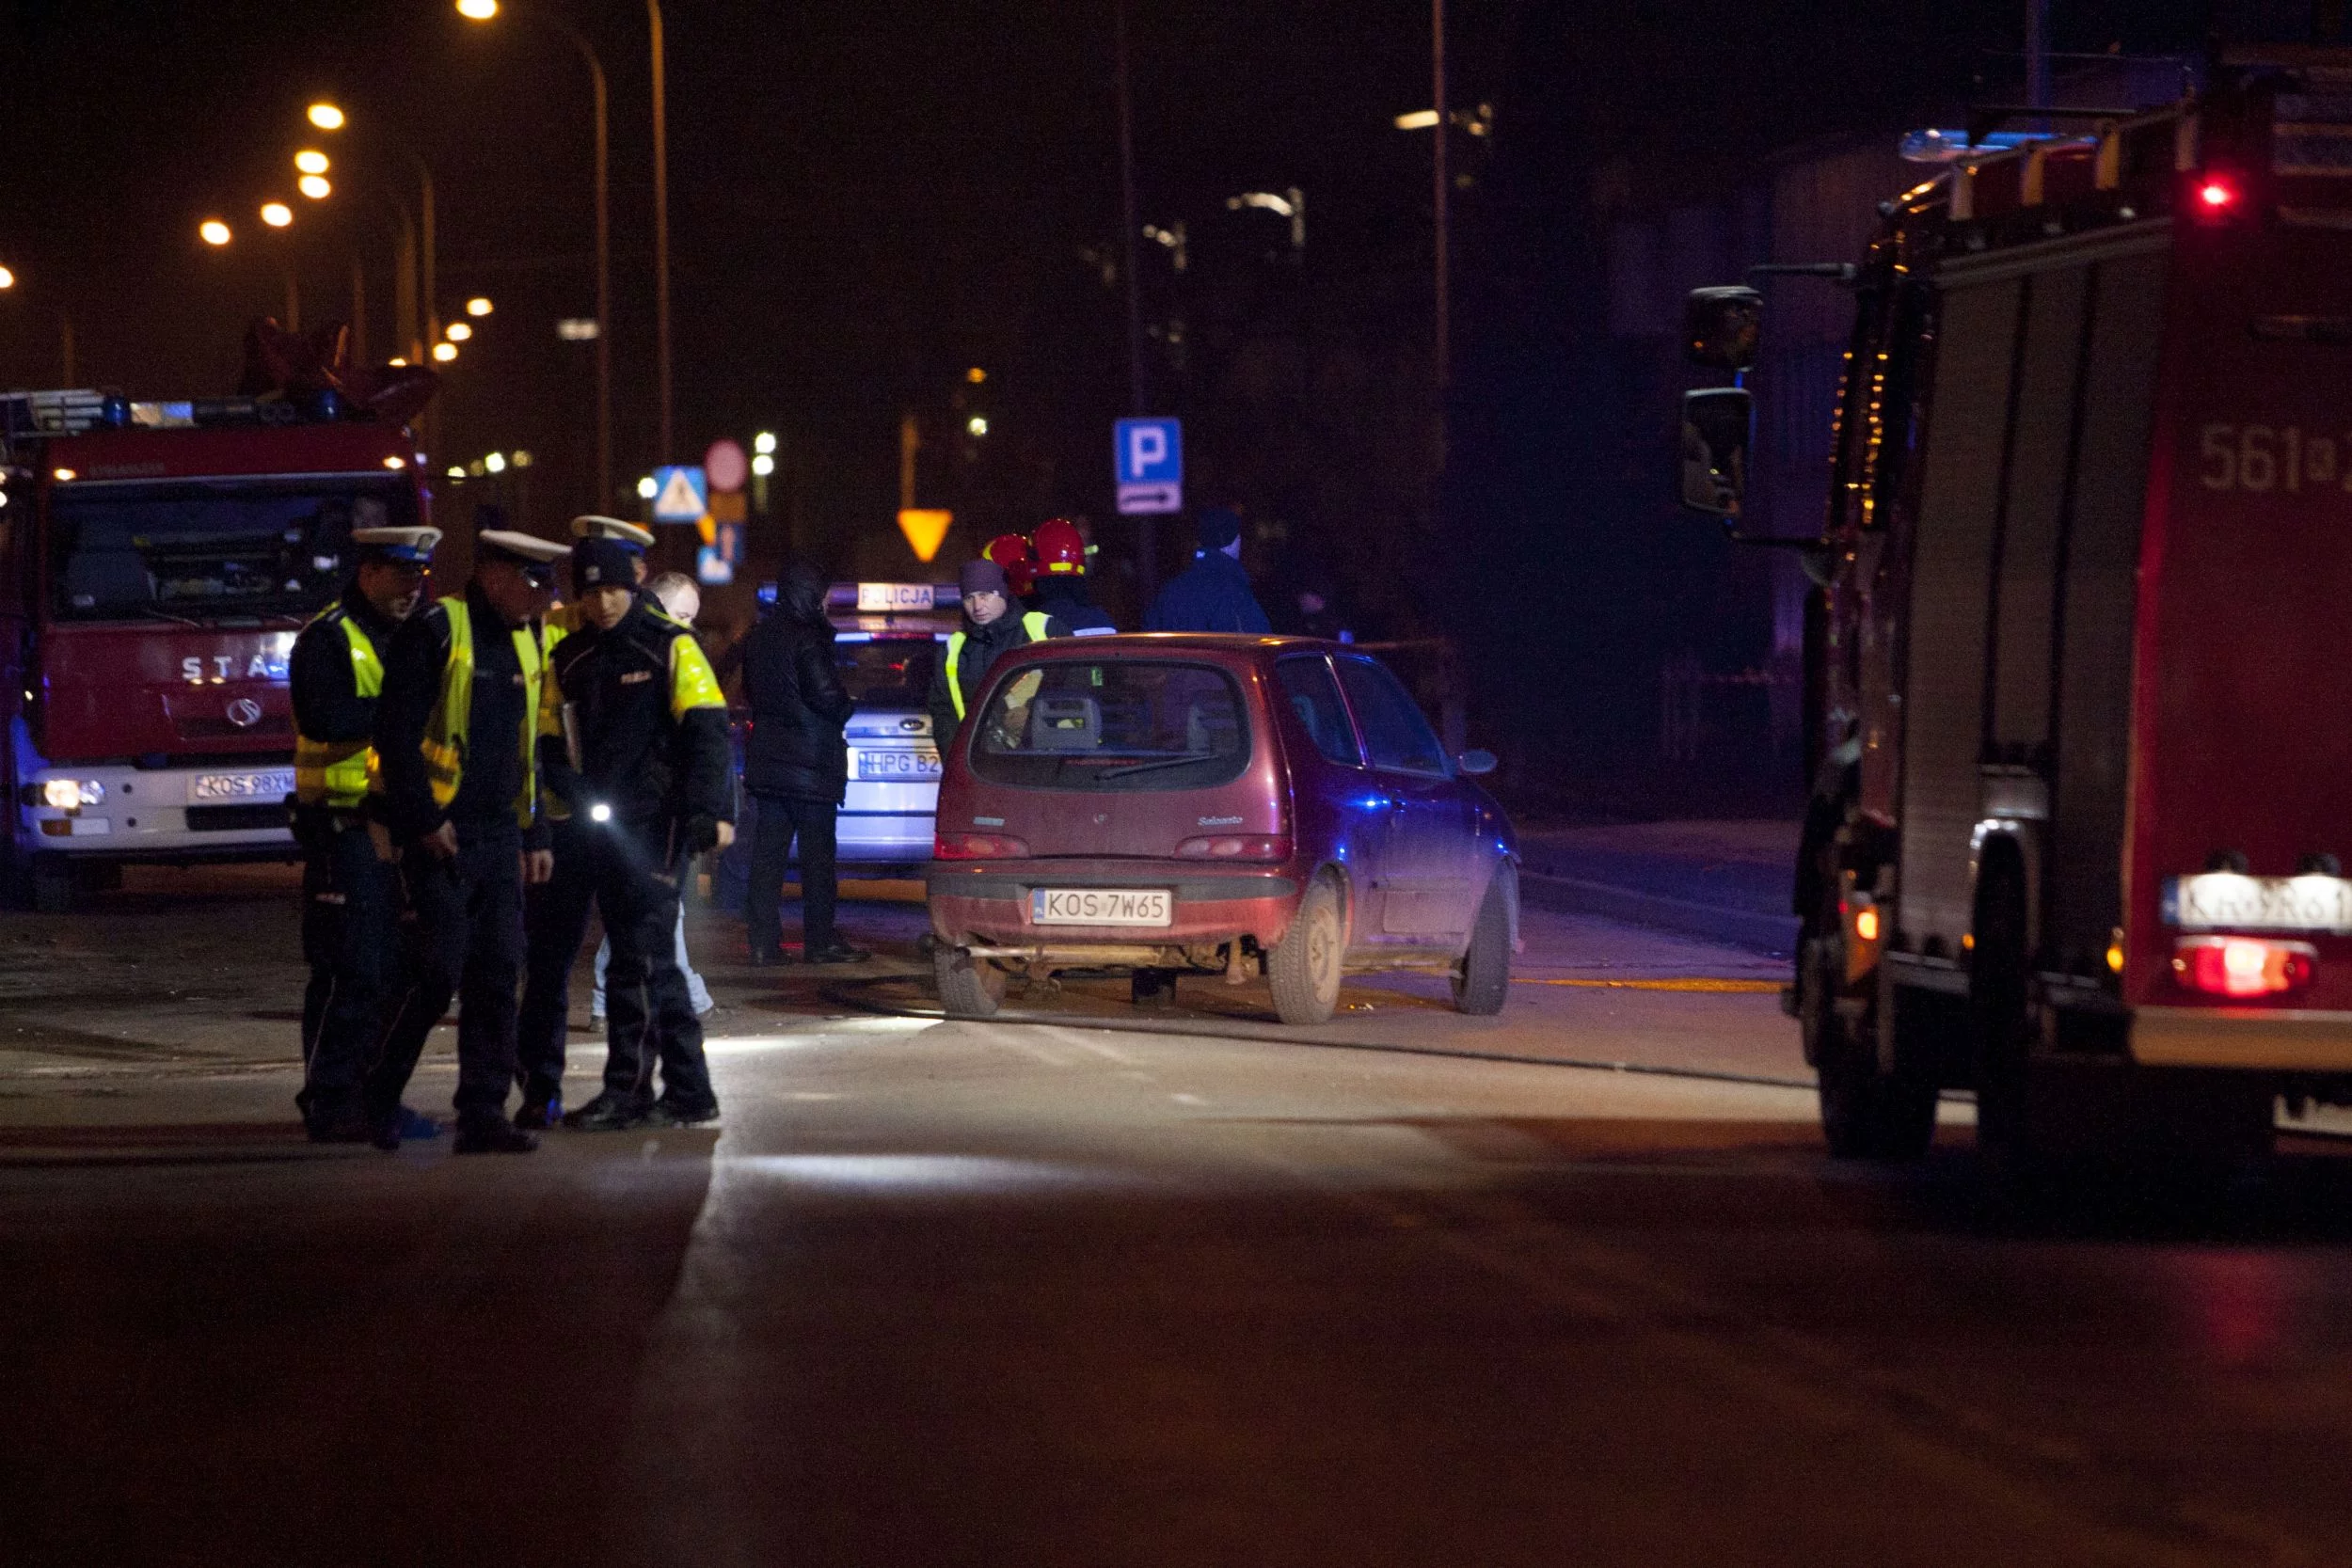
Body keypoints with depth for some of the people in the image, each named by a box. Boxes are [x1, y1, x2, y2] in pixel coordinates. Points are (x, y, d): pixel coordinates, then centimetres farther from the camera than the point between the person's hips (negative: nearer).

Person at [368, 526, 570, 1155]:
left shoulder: (523, 642, 16)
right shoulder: (435, 631, -9)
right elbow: (396, 731, -14)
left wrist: (534, 834, 19)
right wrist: (423, 819, -17)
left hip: (499, 839, 8)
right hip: (442, 837, -8)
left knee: (497, 977, 1)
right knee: (437, 973, -10)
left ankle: (484, 1115, 3)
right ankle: (375, 1099, 7)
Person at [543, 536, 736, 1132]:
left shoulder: (670, 647, -3)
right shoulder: (569, 659, 14)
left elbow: (707, 731, -8)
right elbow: (553, 744, 17)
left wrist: (710, 812, -18)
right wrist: (576, 797, -2)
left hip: (655, 822, -6)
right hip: (599, 828, 6)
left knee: (641, 954, -10)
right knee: (649, 957, 9)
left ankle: (626, 1088, -7)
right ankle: (688, 1090, 14)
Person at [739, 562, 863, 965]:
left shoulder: (758, 638, 10)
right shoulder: (808, 640, -16)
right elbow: (827, 695, -19)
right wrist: (844, 709, 1)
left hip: (767, 761, 7)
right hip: (811, 761, -7)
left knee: (768, 853, 7)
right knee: (817, 855, 0)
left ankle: (763, 941, 5)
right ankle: (820, 940, 2)